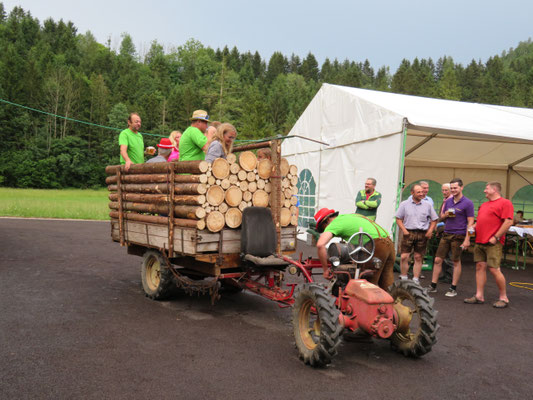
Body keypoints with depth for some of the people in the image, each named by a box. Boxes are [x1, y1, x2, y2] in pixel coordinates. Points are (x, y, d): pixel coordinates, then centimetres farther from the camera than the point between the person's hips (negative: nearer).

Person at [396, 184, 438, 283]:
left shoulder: (427, 205, 7)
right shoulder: (404, 204, 4)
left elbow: (434, 220, 12)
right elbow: (398, 219, 5)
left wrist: (430, 231, -1)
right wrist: (404, 230, -7)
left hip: (422, 234, 1)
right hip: (408, 233, -1)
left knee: (418, 258, 5)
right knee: (404, 257, -6)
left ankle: (415, 280, 14)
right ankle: (403, 279, 7)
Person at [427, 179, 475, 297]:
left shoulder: (467, 203, -7)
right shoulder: (448, 201, 10)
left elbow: (470, 222, -9)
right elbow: (441, 216, 20)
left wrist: (467, 239, -16)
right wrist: (445, 215, -5)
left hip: (458, 236, -5)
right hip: (446, 234, 6)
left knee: (456, 262, 4)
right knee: (437, 260, 5)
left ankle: (453, 288, 14)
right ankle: (433, 286, 14)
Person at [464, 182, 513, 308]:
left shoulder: (505, 203, -5)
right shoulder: (484, 205, 21)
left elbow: (508, 222, -13)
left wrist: (496, 237, -16)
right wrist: (474, 226, 8)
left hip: (493, 243, -8)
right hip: (480, 241, 8)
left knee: (494, 269, -8)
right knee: (480, 267, 6)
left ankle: (504, 298, 6)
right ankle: (479, 296, 11)